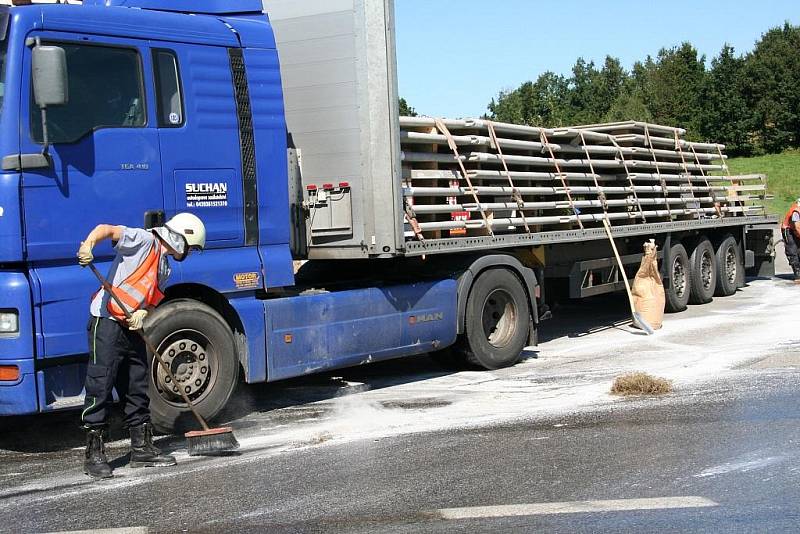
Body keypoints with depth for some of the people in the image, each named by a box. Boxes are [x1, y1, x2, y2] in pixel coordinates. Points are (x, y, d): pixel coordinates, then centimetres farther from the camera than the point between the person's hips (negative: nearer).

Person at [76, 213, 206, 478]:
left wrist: (141, 313, -11)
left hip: (132, 329, 9)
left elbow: (150, 299, 13)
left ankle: (142, 449, 22)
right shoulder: (143, 240, -7)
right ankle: (94, 454, -2)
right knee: (100, 389, -6)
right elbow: (107, 229, -20)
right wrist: (88, 245, -41)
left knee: (138, 389, 13)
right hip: (107, 324, -9)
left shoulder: (164, 267, 18)